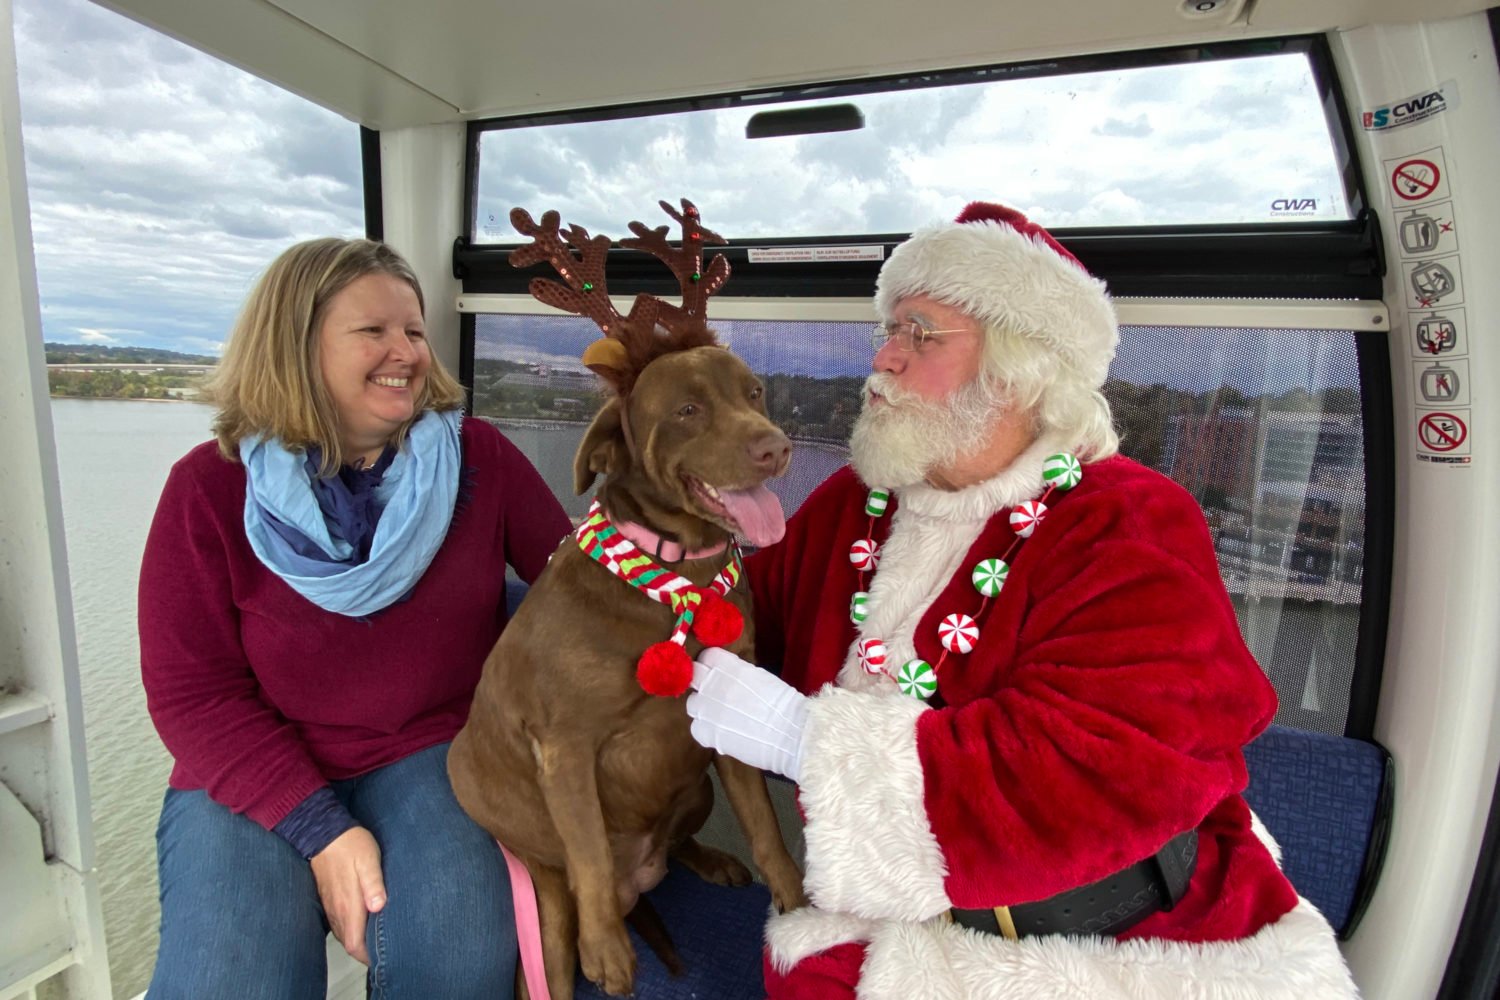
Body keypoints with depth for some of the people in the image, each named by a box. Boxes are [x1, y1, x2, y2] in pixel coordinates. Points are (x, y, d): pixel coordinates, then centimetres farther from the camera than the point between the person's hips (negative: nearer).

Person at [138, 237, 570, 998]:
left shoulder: (477, 456, -3)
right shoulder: (211, 486, -6)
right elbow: (191, 691, -7)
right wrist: (320, 829, -16)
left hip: (432, 753, 0)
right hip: (250, 775, 1)